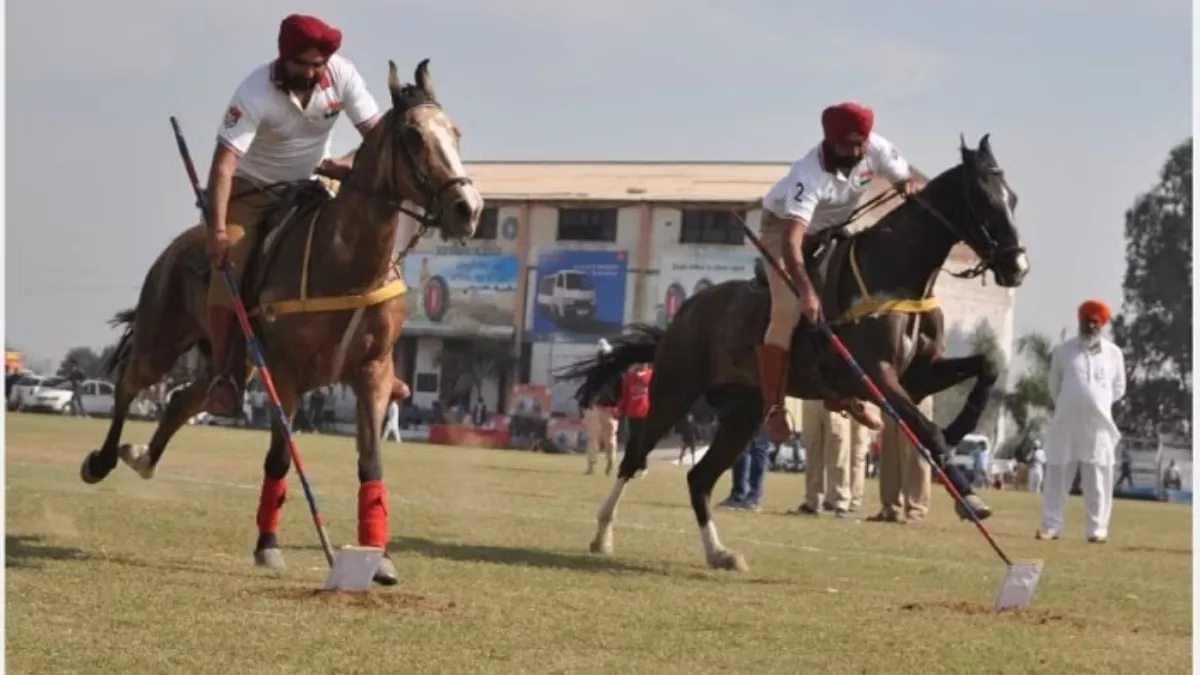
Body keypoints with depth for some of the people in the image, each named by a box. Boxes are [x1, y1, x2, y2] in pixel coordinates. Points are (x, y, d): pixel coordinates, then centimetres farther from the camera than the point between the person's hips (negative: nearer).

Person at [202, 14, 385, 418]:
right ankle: (223, 373, -11)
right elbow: (224, 163, -35)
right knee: (228, 269, -23)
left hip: (312, 185, 4)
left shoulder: (342, 75, -18)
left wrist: (350, 164, -33)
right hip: (253, 187, -4)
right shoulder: (255, 93, -29)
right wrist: (218, 228, -44)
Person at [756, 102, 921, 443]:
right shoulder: (810, 174, -40)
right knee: (789, 309, -23)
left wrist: (910, 187, -31)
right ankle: (773, 409, -16)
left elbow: (906, 181, -5)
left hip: (835, 230, 6)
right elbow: (792, 240, -48)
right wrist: (806, 290, -61)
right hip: (784, 226, -6)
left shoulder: (877, 149, -24)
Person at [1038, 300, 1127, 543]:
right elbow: (1054, 386, 12)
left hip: (1098, 425, 0)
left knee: (1098, 479, -1)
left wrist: (1097, 406, 4)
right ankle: (1051, 525, 5)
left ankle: (1098, 528, 2)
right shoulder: (1063, 351, 5)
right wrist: (1070, 407, 9)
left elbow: (1118, 388, 11)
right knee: (1057, 475, 1)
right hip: (1066, 423, 0)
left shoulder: (1113, 353, 5)